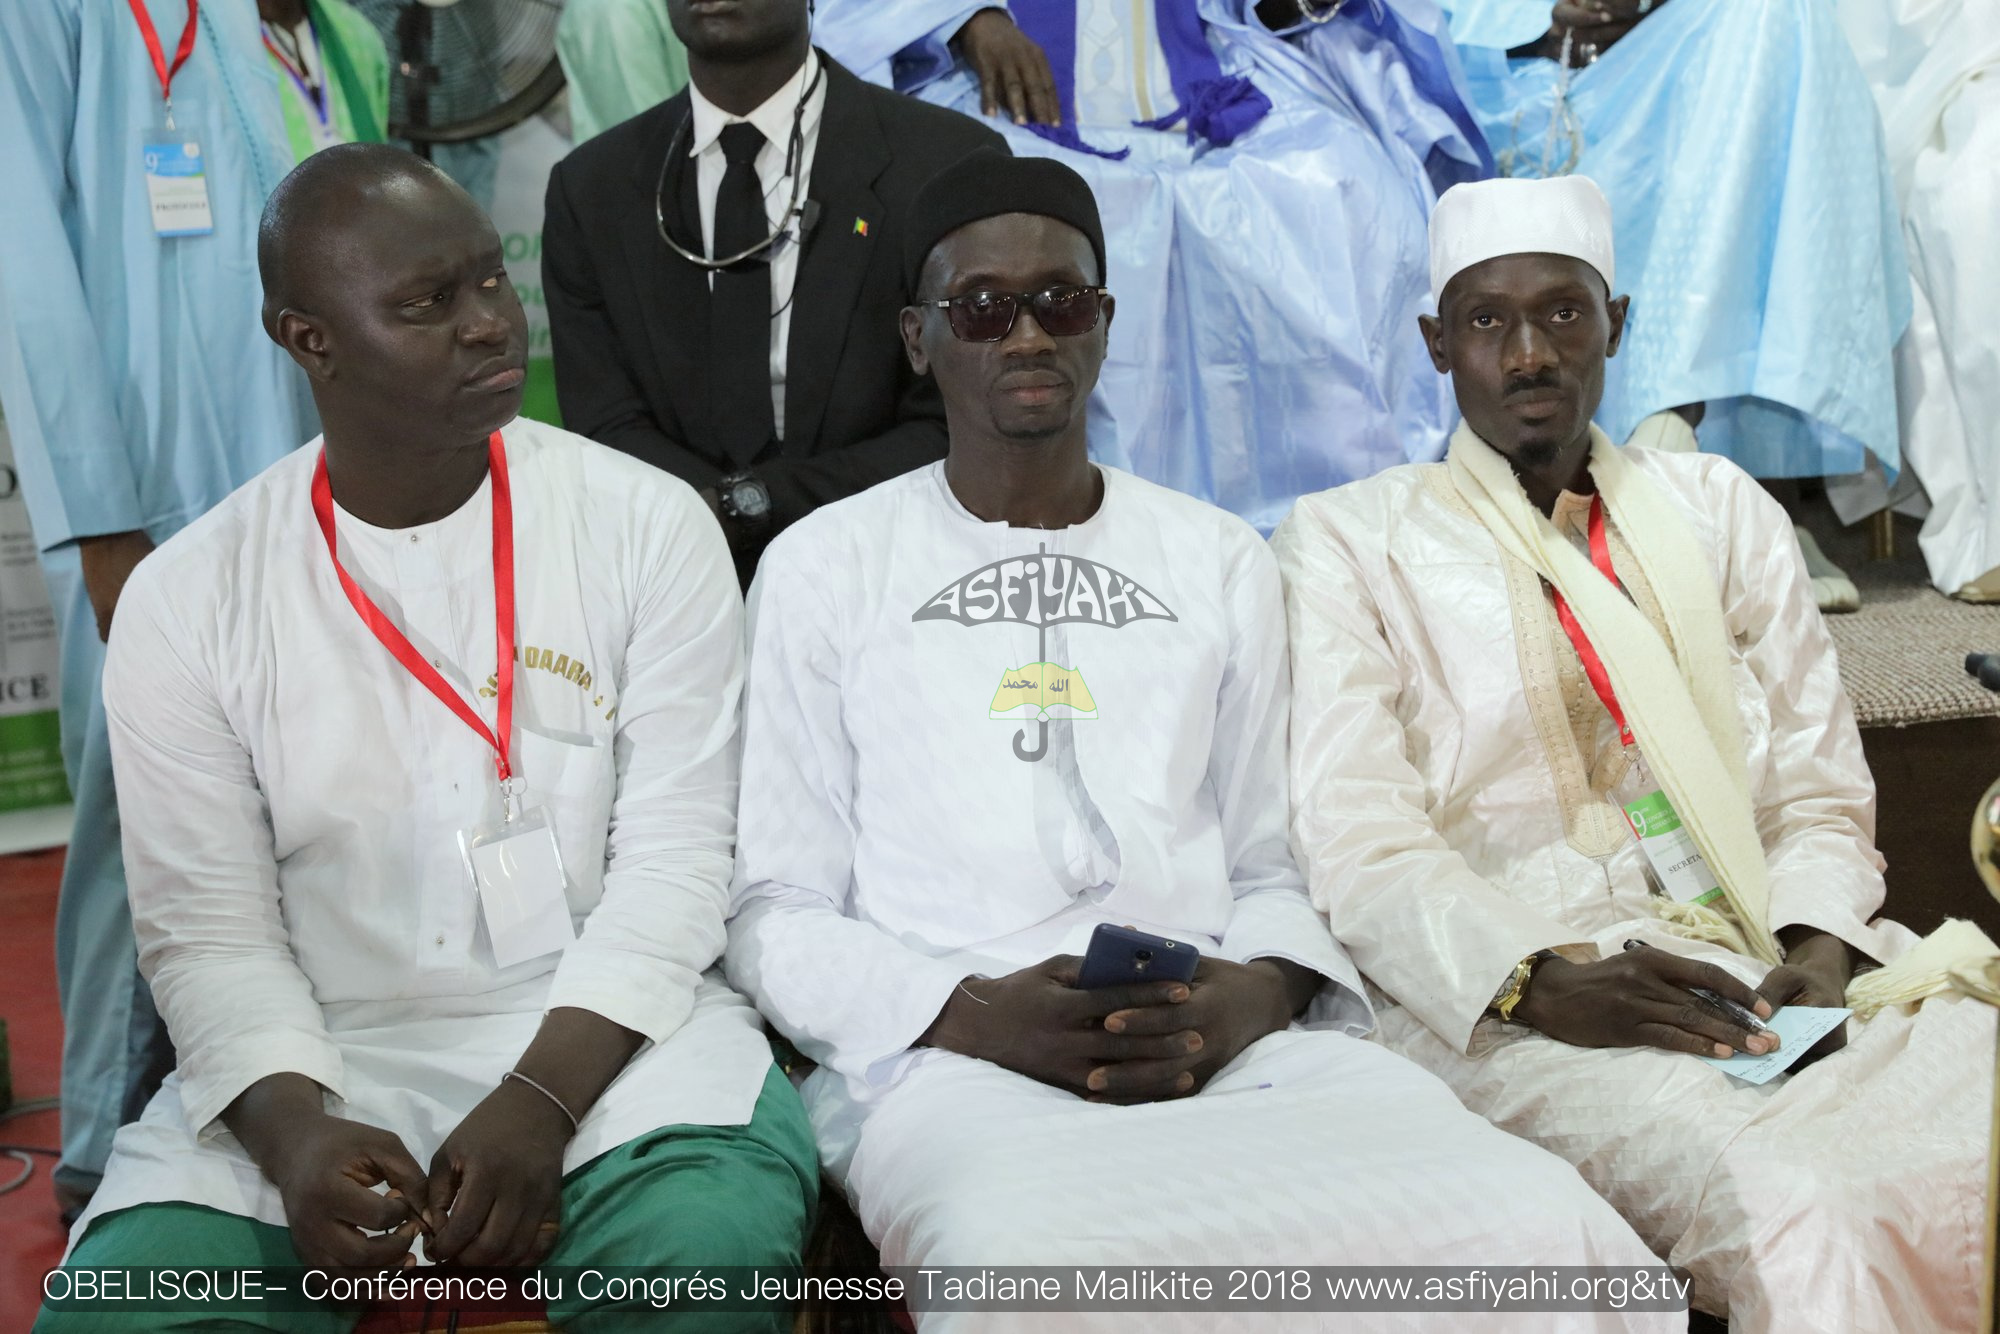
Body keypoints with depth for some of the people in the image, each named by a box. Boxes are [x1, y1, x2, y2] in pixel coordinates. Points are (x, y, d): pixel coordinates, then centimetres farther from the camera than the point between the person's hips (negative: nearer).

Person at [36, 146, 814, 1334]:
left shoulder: (649, 525, -2)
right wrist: (291, 1130, -17)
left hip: (608, 1028, -1)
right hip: (324, 1057, 2)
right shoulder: (186, 601, 2)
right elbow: (209, 926, 1)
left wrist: (542, 1099, -17)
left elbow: (672, 861, -5)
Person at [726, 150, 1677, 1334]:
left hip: (1240, 1040, 3)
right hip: (953, 1056, -3)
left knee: (1552, 1236, -26)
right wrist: (968, 1013, -11)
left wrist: (1253, 996, -6)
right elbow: (778, 910, 7)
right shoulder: (825, 565, 12)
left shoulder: (1222, 562, 21)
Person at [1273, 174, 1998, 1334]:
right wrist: (1537, 979, -19)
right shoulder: (1349, 543, 8)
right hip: (1513, 994, -4)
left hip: (1768, 963, 4)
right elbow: (1362, 847, -3)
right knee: (1786, 1206, -32)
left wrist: (1817, 941, -7)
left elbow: (1819, 788, 15)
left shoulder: (1719, 509, 21)